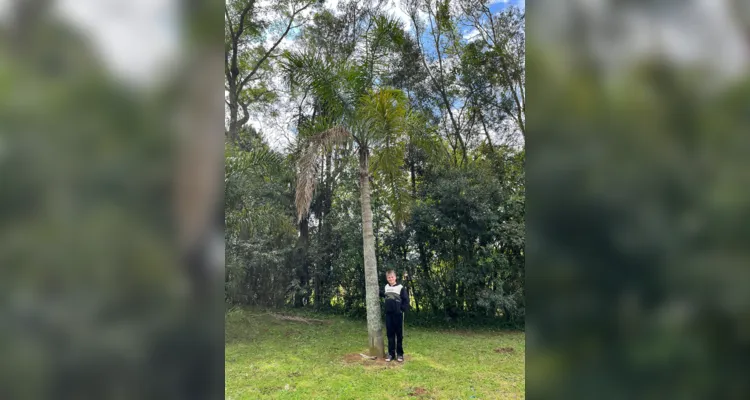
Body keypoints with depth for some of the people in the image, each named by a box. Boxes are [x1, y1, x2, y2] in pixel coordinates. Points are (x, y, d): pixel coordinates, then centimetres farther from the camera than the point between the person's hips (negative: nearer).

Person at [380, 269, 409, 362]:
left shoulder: (401, 287, -8)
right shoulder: (386, 287, 8)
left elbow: (406, 300, -7)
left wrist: (402, 309, -13)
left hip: (398, 314, -4)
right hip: (388, 314, 4)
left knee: (399, 334, 4)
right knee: (390, 334, 8)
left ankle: (400, 354, 12)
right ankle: (391, 353, 16)